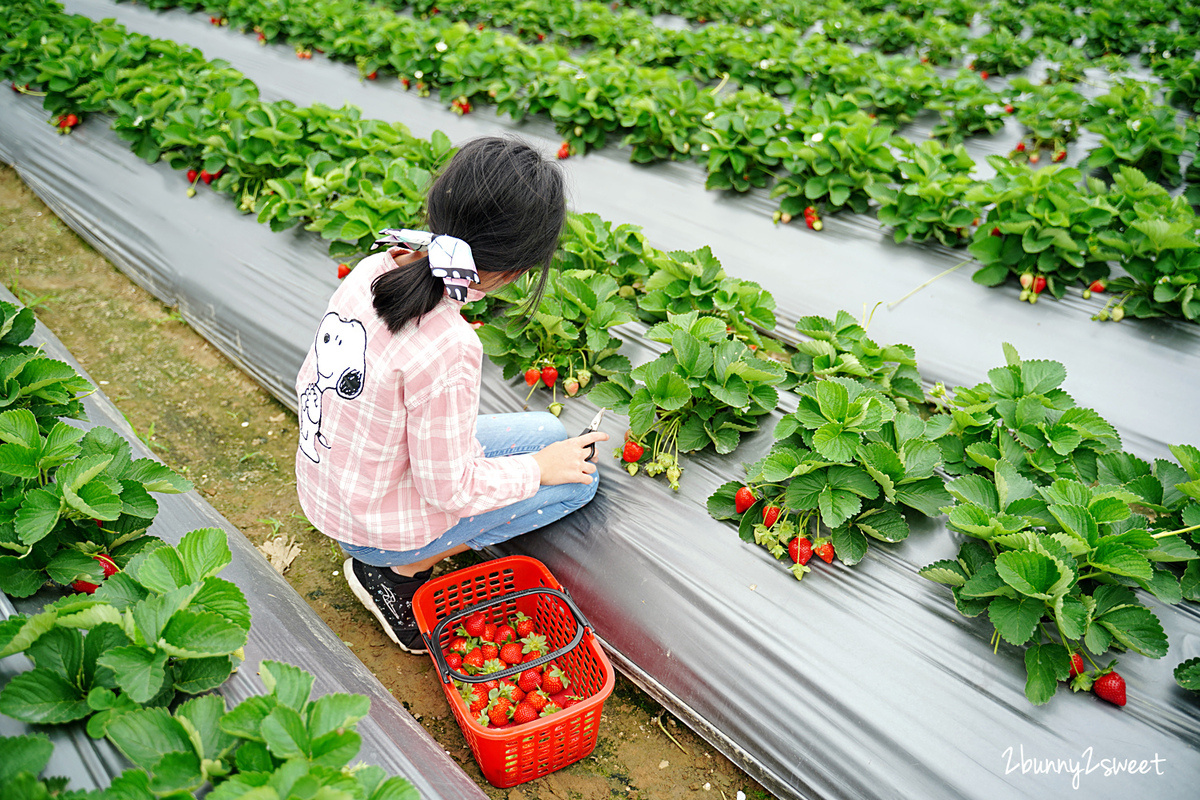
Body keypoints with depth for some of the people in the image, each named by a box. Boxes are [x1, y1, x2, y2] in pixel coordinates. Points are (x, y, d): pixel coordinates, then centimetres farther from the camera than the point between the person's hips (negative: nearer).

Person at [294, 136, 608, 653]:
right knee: (579, 475, 1)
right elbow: (449, 489, -23)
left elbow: (309, 382, 2)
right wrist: (539, 468, -8)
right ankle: (397, 572, 5)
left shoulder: (373, 270, -11)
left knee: (548, 434, 12)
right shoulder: (449, 349, -34)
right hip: (380, 527, -7)